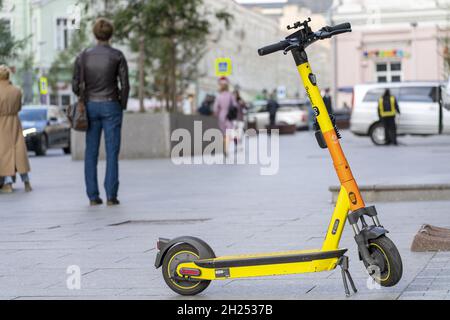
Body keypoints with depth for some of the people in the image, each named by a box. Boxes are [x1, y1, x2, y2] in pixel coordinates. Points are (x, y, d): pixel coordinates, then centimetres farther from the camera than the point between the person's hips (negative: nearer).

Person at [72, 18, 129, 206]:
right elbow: (125, 85, -8)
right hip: (111, 107, -2)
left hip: (91, 107, 2)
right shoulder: (118, 56, -6)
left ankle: (93, 196, 3)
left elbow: (76, 86, -1)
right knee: (112, 152, 0)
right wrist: (122, 107, 7)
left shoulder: (83, 56, -1)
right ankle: (111, 196, -5)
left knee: (91, 153, 6)